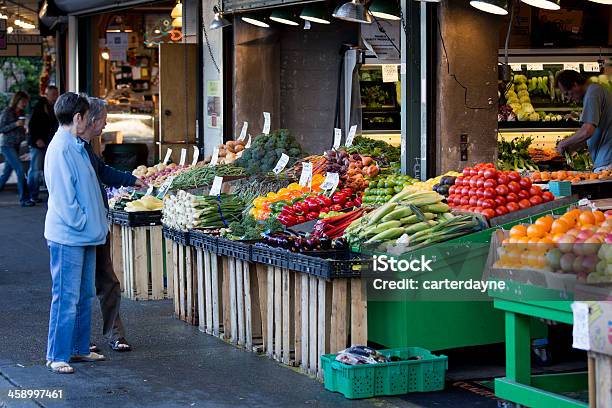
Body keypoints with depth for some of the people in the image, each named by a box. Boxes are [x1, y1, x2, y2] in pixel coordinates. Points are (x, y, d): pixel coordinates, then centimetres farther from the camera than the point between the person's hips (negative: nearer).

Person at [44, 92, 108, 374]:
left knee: (85, 295, 15)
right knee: (66, 298, -5)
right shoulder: (60, 149, -17)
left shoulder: (77, 147, 14)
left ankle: (79, 348, 24)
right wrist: (82, 224, -15)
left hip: (85, 235, 10)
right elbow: (63, 196, -20)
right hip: (68, 236, -10)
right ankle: (57, 356, 1)